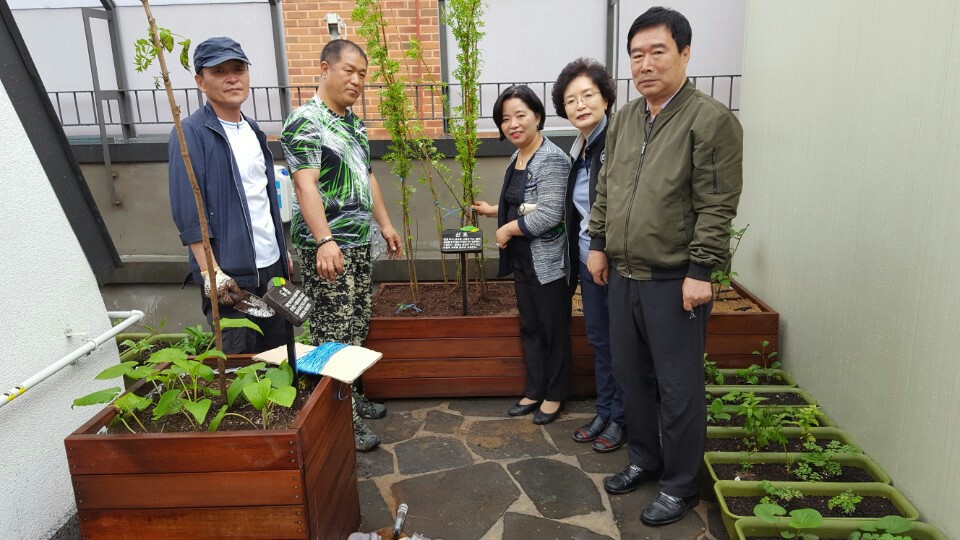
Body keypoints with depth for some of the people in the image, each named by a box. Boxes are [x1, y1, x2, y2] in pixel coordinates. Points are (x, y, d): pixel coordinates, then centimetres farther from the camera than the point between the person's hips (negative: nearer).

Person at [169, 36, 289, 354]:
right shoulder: (190, 134, -9)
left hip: (272, 266, 7)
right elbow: (187, 211, -15)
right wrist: (209, 270, -20)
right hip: (229, 274, -7)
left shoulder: (253, 131, 13)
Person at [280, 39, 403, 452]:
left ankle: (353, 398, 31)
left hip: (359, 242, 9)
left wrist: (385, 224, 22)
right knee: (334, 336, -2)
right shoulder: (305, 122, -14)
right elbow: (306, 185, -25)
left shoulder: (353, 122, 14)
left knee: (357, 328, 16)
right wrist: (325, 241, -36)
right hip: (326, 248, -9)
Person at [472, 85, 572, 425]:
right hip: (522, 260, 9)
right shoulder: (517, 158, 9)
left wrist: (508, 229, -16)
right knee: (529, 328, 17)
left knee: (553, 330, 8)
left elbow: (549, 215, -26)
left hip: (548, 263, -8)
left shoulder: (552, 160, -19)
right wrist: (495, 211, 27)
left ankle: (554, 394, 25)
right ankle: (534, 390, 31)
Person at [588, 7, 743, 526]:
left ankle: (681, 485, 24)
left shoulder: (711, 120, -11)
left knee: (678, 387, 5)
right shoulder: (623, 119, 10)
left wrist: (699, 272, -17)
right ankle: (643, 459, 38)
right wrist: (598, 243, 12)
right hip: (623, 275, 7)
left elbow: (717, 207, -15)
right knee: (630, 375, 17)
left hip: (673, 282, -6)